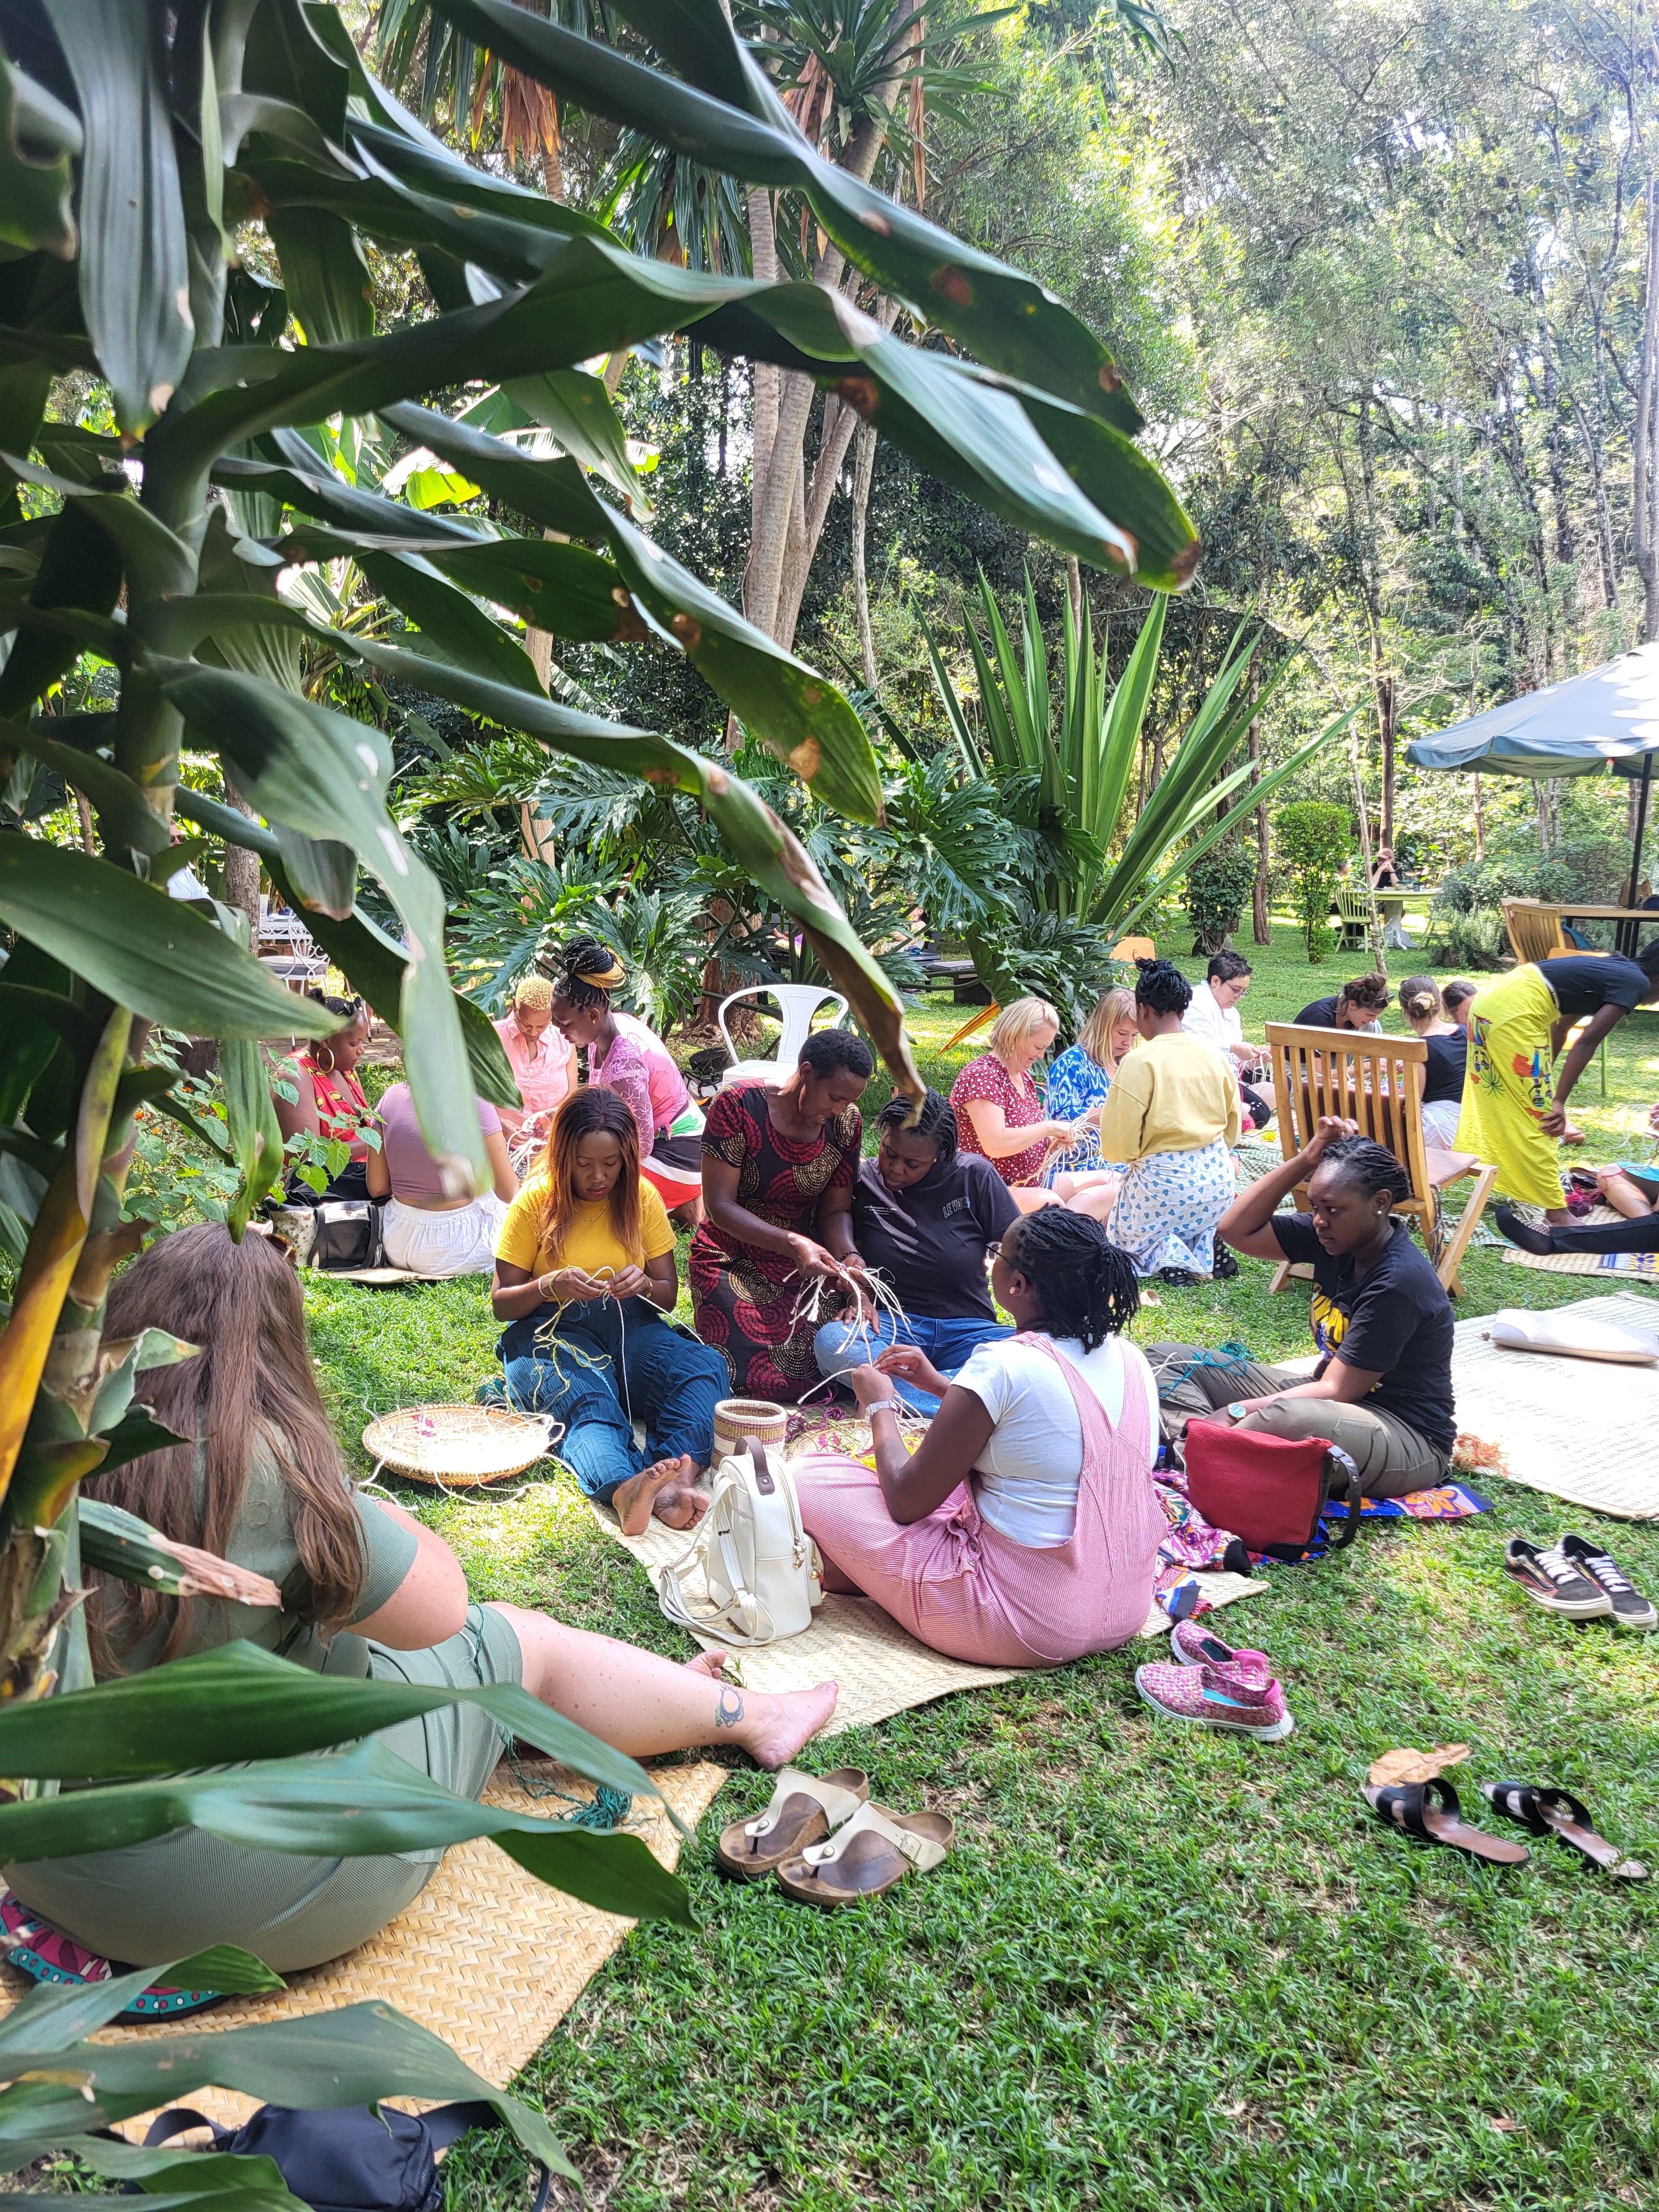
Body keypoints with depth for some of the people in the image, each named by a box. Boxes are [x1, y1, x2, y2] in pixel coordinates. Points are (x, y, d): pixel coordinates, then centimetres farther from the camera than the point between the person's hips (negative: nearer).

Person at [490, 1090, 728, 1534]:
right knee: (588, 1401, -38)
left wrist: (645, 1285, -14)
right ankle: (624, 1489, -68)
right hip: (553, 1330, -3)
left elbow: (669, 1295, 10)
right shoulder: (536, 1201, 0)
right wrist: (550, 1286, -20)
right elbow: (501, 1304, 1)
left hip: (629, 1325, 3)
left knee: (705, 1365, -29)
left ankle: (676, 1479, -55)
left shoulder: (642, 1197, 7)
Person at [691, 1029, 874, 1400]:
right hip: (733, 1261, -4)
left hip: (804, 1266, 4)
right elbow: (719, 1205, -21)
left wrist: (849, 1256, -22)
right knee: (762, 1380, -18)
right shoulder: (738, 1106, -19)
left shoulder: (846, 1123, -3)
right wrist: (793, 1243, -33)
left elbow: (835, 1209, 1)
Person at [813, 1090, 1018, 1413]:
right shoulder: (862, 1183, 2)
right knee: (830, 1341, -34)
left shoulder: (975, 1177, -2)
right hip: (892, 1325, 0)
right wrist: (859, 1296, -7)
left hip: (966, 1331, 0)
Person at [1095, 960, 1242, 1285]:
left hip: (1163, 1182, -5)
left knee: (1125, 1232, 22)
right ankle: (1206, 1245, 1)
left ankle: (1165, 1252, -11)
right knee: (1199, 1219, 36)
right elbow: (1232, 1132, 12)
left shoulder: (1140, 1062, -15)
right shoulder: (1213, 1057, 2)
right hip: (1218, 1181, 5)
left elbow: (1118, 1144, -15)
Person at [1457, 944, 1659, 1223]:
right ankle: (1556, 1211, 8)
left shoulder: (1614, 971, 23)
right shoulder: (1636, 983, -3)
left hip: (1489, 999, 9)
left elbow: (1560, 1025, 32)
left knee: (1496, 1094, 26)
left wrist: (1545, 1075, 40)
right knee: (1537, 1115, 0)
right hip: (1514, 1014, -9)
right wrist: (1559, 1101, -13)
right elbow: (1587, 1041, -13)